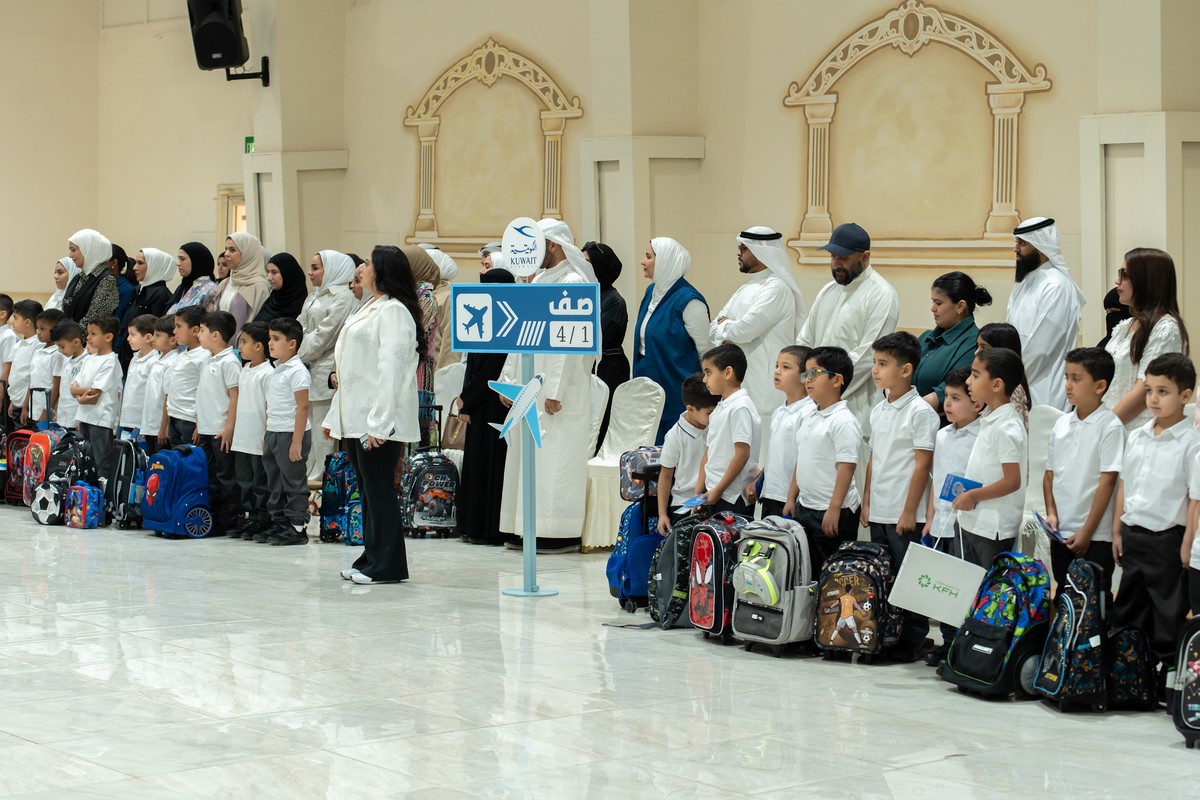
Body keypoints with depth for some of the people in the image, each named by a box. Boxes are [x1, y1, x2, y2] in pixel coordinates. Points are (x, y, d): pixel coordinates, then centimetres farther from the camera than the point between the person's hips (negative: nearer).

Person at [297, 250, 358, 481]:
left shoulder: (342, 297, -10)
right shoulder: (314, 297, 19)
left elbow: (324, 335, -15)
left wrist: (298, 357, -9)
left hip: (326, 372, -9)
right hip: (307, 371, 9)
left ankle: (318, 477, -1)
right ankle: (308, 475, 18)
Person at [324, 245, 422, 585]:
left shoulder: (393, 311, -12)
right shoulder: (369, 309, 20)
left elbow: (390, 369, -20)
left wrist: (379, 422, -26)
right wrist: (335, 415, 20)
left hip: (379, 421, -10)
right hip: (356, 417, 10)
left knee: (379, 488, -5)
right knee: (368, 490, 12)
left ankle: (385, 566, 0)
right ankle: (371, 559, 18)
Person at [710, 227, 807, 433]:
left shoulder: (776, 288, -10)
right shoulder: (745, 289, 19)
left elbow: (744, 330, -18)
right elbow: (714, 329, 16)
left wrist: (725, 325, 2)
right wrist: (731, 330, -6)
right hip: (740, 385, 9)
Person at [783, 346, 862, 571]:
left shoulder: (843, 421, -15)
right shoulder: (811, 419, 13)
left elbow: (847, 467, -20)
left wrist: (834, 509, -23)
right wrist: (791, 498, 16)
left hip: (833, 513, -9)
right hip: (805, 508, 9)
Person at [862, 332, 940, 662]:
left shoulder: (920, 412, -12)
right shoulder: (878, 411, 11)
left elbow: (923, 463, -14)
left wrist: (909, 511, -15)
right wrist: (867, 502, 13)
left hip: (905, 514, -8)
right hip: (878, 512, 8)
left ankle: (912, 643, 7)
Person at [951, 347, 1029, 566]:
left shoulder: (1007, 428, -18)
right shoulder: (990, 421, 10)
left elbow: (1012, 481, -21)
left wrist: (972, 496, -15)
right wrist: (966, 494, 9)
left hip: (994, 530, -10)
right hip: (973, 523, 10)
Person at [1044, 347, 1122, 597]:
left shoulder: (1110, 427, -11)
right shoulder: (1062, 424, 7)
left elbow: (1107, 481, -13)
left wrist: (1087, 532, -14)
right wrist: (1051, 513, -2)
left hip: (1096, 536, -6)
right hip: (1061, 531, 6)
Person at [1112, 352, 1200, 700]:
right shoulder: (1136, 438, 9)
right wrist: (1118, 531, 11)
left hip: (1167, 538, -6)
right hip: (1133, 534, 6)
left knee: (1170, 613, 2)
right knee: (1128, 608, 14)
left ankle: (1171, 673, 10)